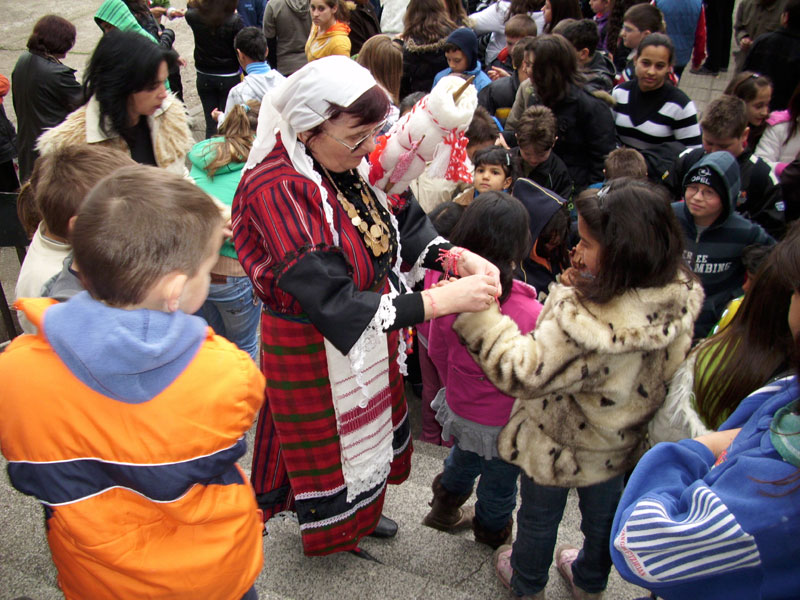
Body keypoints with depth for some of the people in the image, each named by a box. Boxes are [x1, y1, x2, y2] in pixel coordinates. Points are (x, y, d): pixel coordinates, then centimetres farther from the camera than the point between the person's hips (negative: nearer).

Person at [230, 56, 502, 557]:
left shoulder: (352, 162, -10)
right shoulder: (278, 191, -32)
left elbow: (405, 225, -3)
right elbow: (335, 305, -35)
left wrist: (459, 258, -22)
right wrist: (443, 300, -35)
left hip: (373, 331, 7)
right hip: (313, 347, -7)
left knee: (373, 427, 27)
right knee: (328, 440, 19)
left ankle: (362, 511, 57)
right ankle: (331, 534, 50)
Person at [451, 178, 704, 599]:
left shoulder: (584, 320, -43)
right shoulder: (679, 299, -19)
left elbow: (521, 372, -35)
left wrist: (478, 312, -35)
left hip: (559, 445, -6)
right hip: (619, 445, 6)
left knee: (540, 516, 24)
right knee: (603, 512, 32)